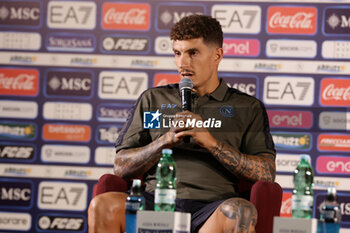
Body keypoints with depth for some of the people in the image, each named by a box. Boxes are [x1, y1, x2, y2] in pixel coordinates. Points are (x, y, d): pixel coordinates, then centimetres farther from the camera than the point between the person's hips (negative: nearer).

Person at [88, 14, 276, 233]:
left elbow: (267, 173, 4)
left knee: (241, 212, -38)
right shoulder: (153, 100, 23)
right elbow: (121, 166, 15)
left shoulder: (248, 107, 18)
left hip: (211, 208, -1)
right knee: (102, 206, -31)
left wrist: (211, 142, -5)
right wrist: (166, 141, -2)